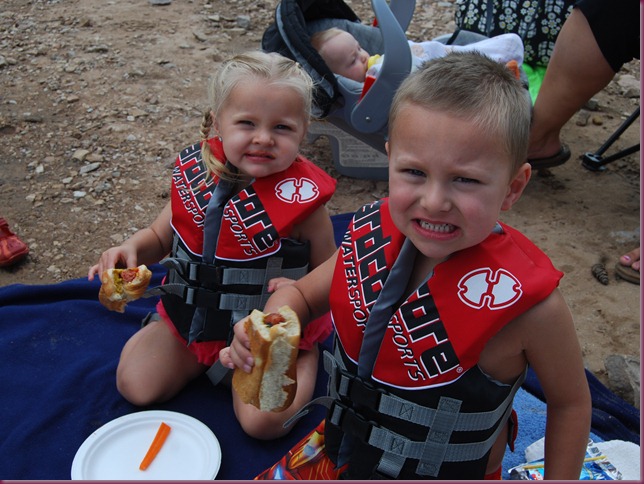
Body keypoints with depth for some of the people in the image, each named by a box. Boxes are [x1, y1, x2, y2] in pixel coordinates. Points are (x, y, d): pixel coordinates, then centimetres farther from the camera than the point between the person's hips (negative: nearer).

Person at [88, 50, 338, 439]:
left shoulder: (301, 197, -20)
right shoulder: (196, 175, -8)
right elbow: (161, 236, 8)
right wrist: (131, 249, -14)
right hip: (190, 317, 5)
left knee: (262, 421, -19)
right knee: (137, 386, -4)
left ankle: (304, 357, 11)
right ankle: (204, 356, 21)